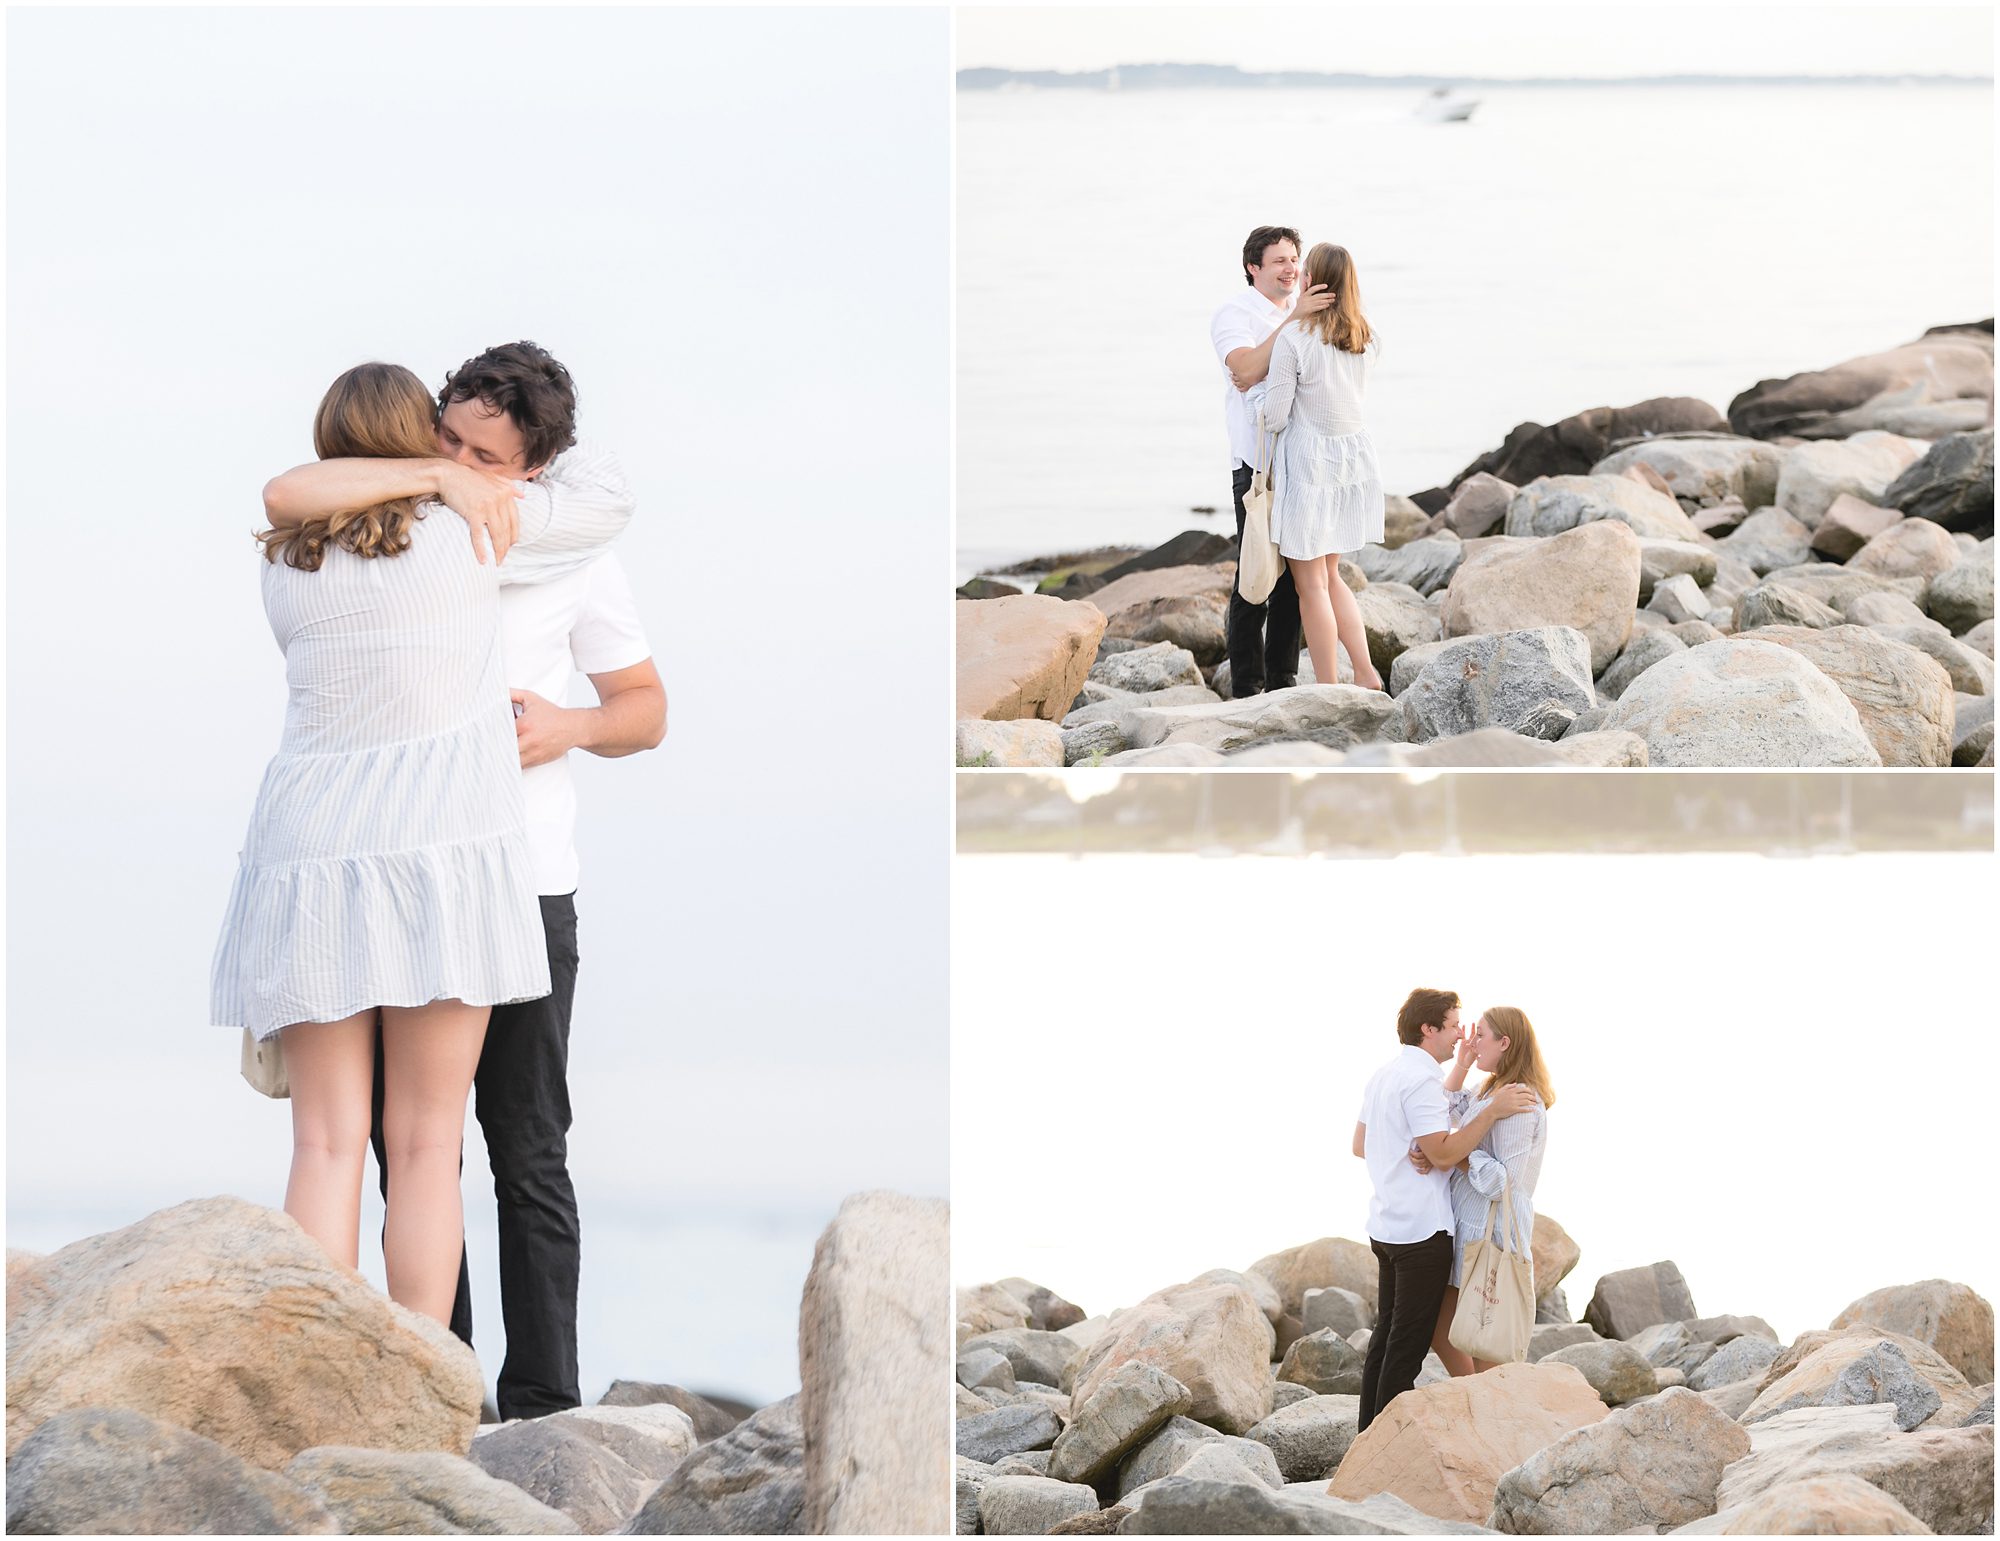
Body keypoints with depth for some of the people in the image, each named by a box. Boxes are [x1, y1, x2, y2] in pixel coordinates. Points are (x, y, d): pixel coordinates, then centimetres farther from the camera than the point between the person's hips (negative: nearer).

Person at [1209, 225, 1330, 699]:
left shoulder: (1304, 311, 16)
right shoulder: (1234, 314, -5)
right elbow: (1246, 372, -23)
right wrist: (1294, 320, -26)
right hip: (1257, 463, -6)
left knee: (1295, 573, 8)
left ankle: (1283, 678, 15)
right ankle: (1245, 687, -2)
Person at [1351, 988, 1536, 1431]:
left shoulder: (1383, 1075, 13)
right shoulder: (1421, 1080, -17)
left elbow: (1360, 1145, 22)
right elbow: (1444, 1153, -22)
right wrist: (1492, 1111, -21)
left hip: (1386, 1225, 10)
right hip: (1423, 1229, -10)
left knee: (1387, 1333, 15)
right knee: (1409, 1342, -5)